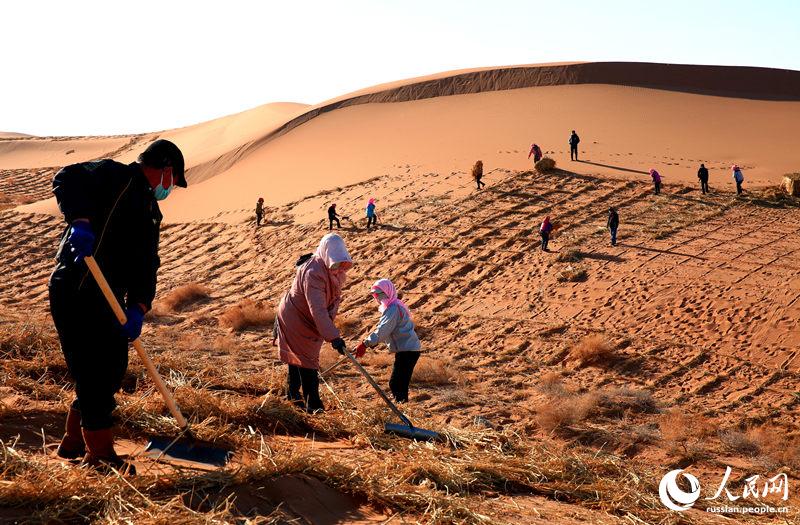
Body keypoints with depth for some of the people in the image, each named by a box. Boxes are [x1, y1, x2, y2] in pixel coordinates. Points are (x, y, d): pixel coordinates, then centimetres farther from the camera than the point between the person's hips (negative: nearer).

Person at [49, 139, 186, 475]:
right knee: (94, 373, -4)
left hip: (107, 298, 9)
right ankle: (99, 452, 9)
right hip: (75, 293, -9)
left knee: (114, 366, 15)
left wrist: (138, 308, -5)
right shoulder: (116, 176, -5)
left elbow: (146, 266, 10)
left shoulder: (150, 211, 19)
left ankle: (74, 442, 30)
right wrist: (81, 221, -37)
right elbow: (67, 179, -23)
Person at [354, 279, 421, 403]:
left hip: (407, 351, -10)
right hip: (406, 350, 10)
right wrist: (371, 343, 7)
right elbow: (383, 329, 19)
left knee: (395, 385, -12)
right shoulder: (393, 307, 18)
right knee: (399, 384, 14)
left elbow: (382, 330, -24)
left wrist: (365, 344, -27)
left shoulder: (393, 309, -16)